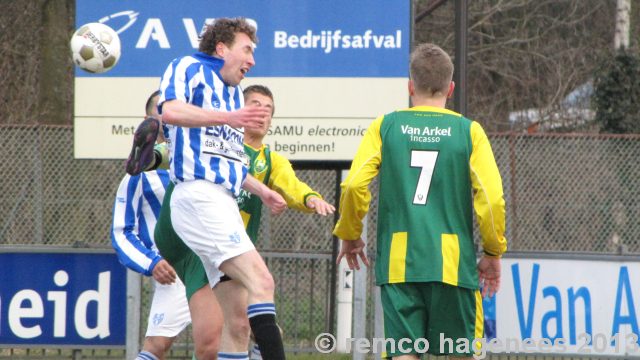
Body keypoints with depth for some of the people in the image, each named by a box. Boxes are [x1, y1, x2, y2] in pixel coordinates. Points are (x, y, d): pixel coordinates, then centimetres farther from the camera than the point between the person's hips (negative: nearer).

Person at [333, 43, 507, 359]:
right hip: (453, 262, 0)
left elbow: (354, 184, -3)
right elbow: (492, 197, -4)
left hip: (398, 262, 0)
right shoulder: (468, 131, 2)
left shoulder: (386, 126, 5)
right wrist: (493, 252, 10)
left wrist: (349, 235, 14)